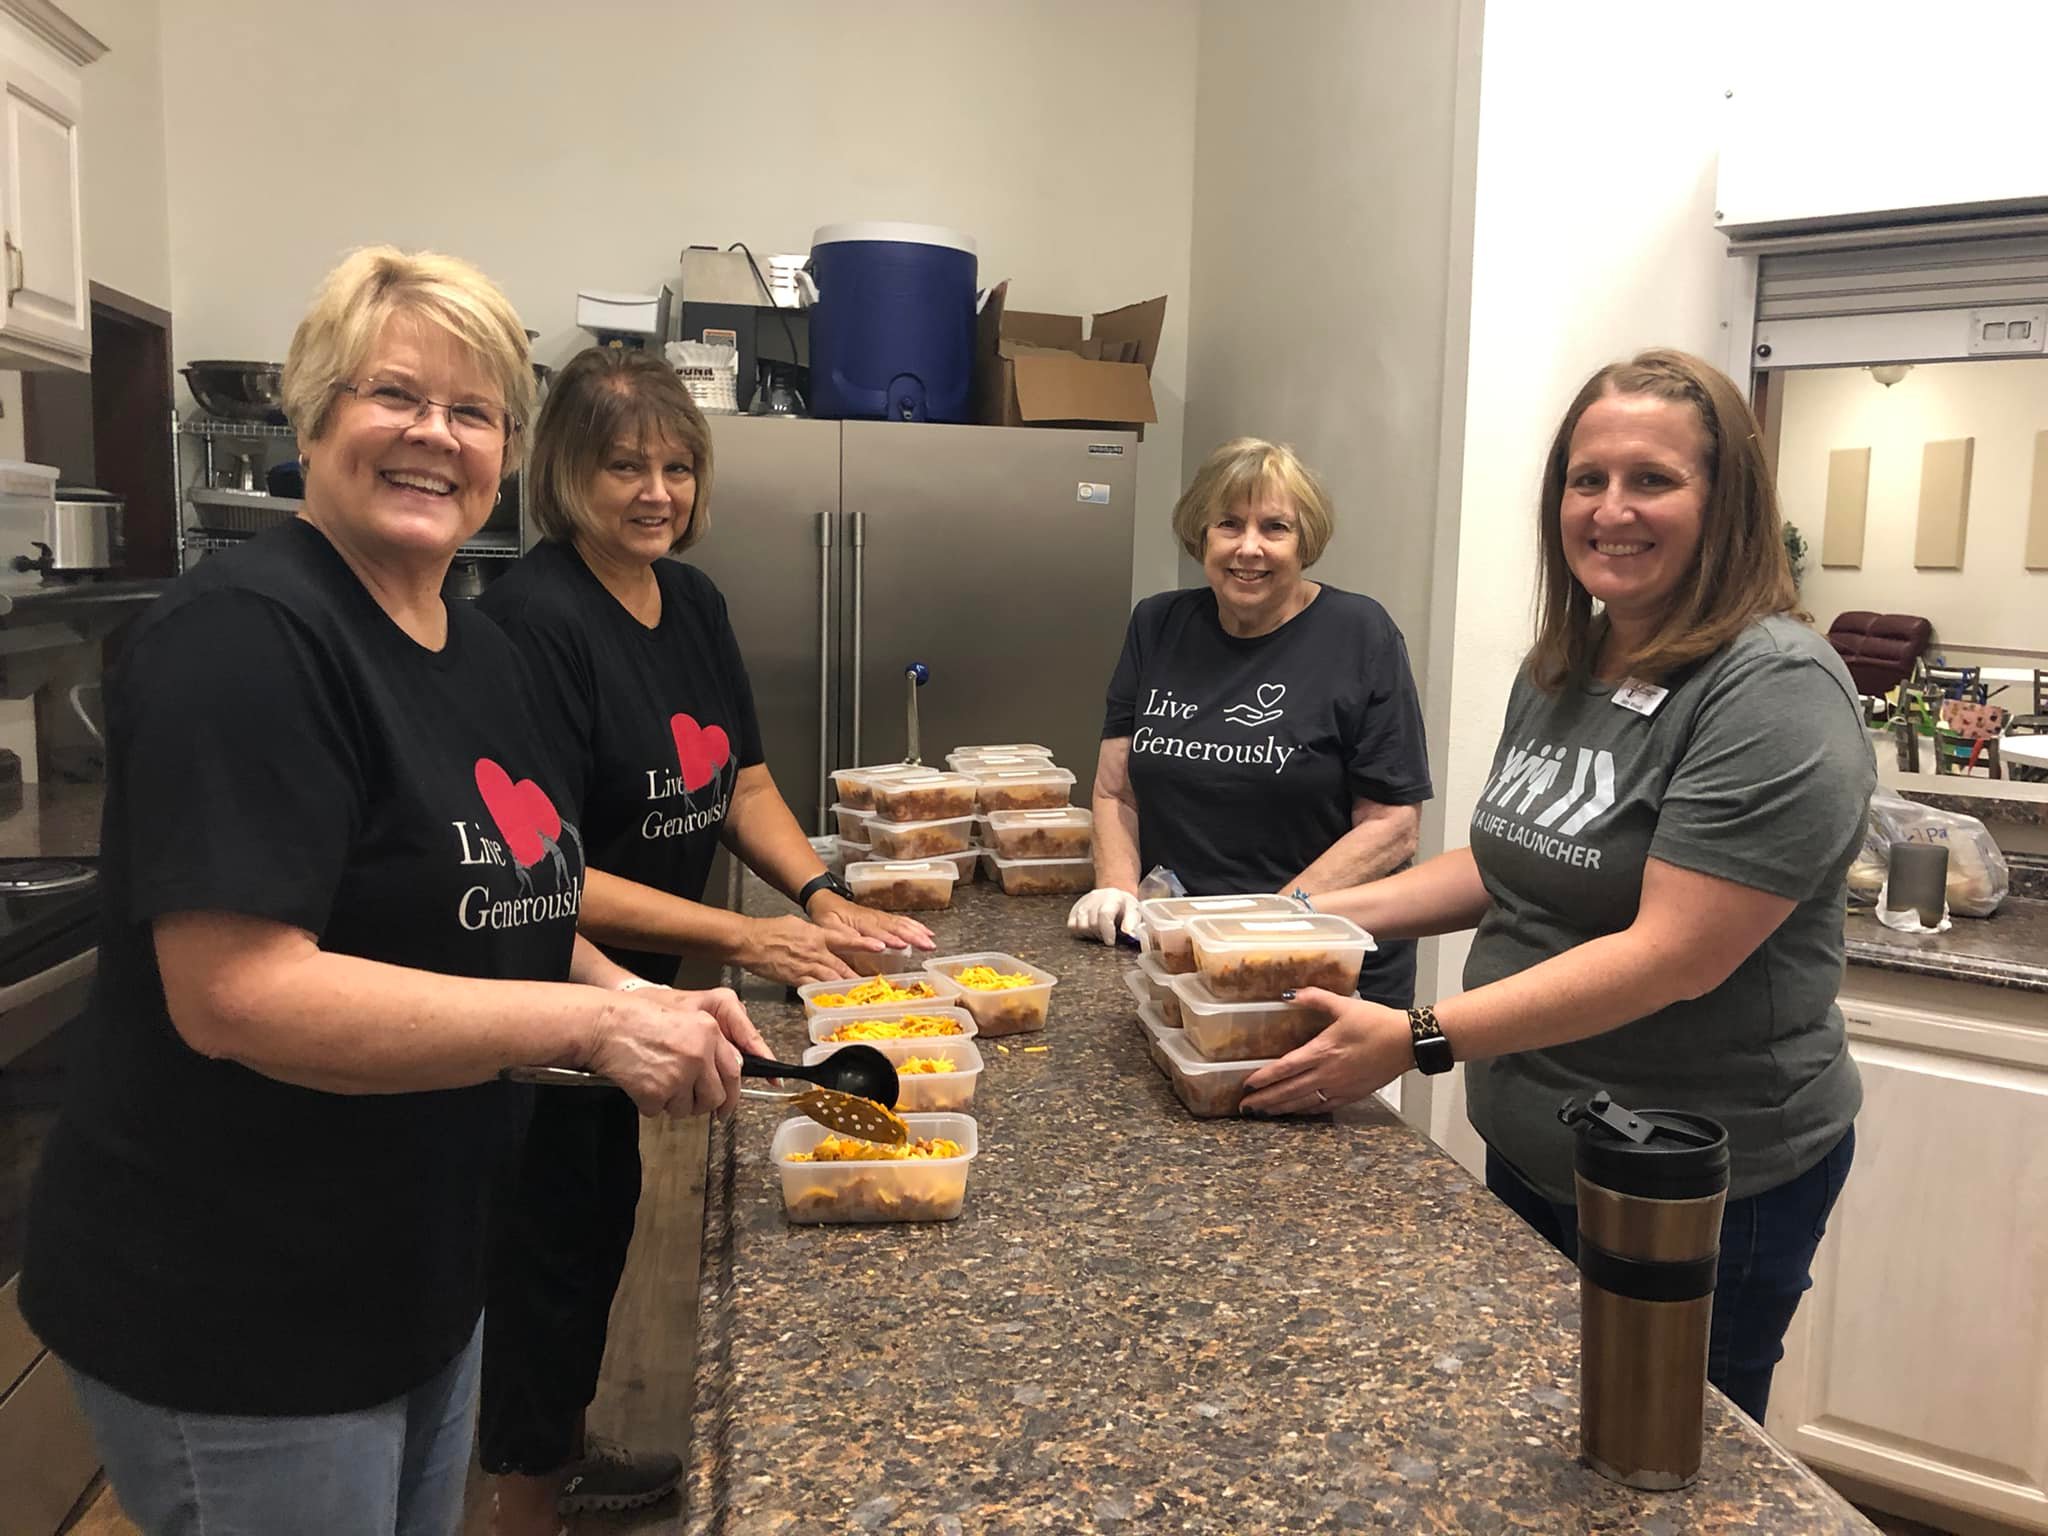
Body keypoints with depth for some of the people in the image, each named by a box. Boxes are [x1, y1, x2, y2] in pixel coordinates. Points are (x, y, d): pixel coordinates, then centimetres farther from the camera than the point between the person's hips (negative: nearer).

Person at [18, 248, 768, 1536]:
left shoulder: (483, 651, 5)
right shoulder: (245, 638, -20)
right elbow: (238, 995, -28)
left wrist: (640, 1003, -4)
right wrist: (591, 1020, -27)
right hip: (238, 1331, -8)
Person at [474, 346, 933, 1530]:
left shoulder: (695, 603, 1)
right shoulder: (535, 619, -24)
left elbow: (743, 781, 6)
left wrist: (822, 895, -11)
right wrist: (743, 939, -29)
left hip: (632, 986, 8)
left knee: (606, 1216, 23)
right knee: (550, 1239, 9)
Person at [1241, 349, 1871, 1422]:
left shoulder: (1774, 691, -21)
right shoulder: (1560, 671, 4)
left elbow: (1672, 955, -27)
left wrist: (1418, 1040, -29)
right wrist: (1322, 913, 3)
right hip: (1529, 1154, 8)